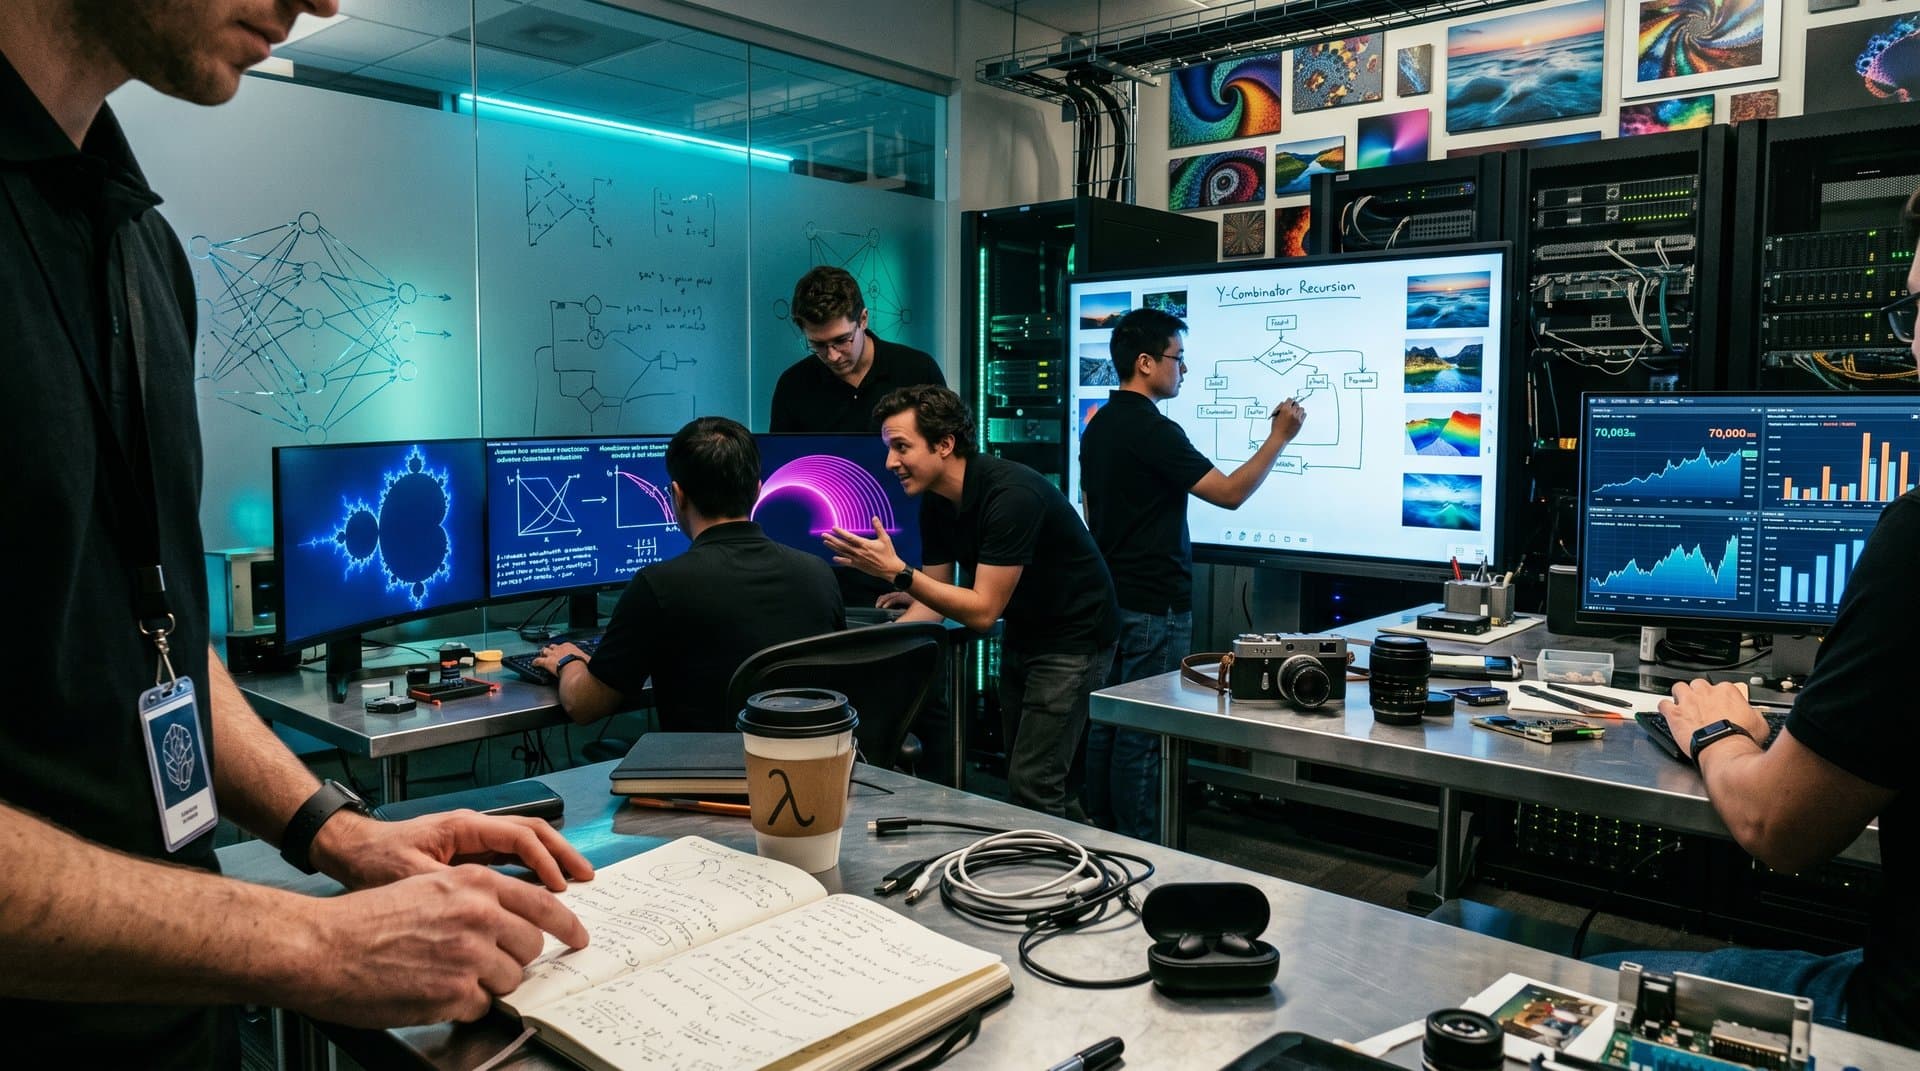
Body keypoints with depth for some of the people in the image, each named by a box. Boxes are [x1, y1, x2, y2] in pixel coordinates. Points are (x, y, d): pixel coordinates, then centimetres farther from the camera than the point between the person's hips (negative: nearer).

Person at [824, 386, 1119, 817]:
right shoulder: (936, 502, -3)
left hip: (1072, 637, -9)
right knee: (1020, 772, 15)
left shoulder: (1011, 495, -29)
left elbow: (982, 611, -30)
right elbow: (935, 599, 3)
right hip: (1021, 633, 9)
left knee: (1032, 786, -10)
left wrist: (897, 572, -34)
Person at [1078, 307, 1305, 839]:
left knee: (1107, 721, 14)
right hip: (1154, 605, -9)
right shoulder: (1153, 431, -18)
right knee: (1144, 733, -3)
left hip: (1109, 597, 9)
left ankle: (1102, 835, 23)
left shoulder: (1099, 425, 11)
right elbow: (1230, 493, -17)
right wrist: (1279, 438, -7)